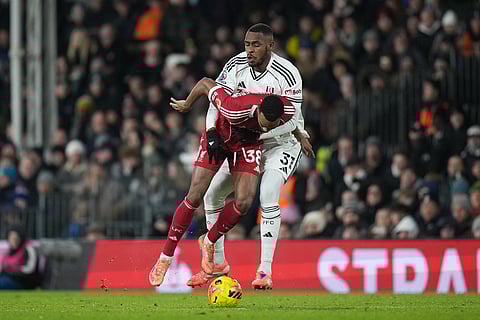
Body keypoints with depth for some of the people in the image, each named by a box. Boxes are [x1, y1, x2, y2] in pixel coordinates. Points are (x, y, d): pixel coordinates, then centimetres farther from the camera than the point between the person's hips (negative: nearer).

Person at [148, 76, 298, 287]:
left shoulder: (288, 111, -31)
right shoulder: (234, 110, -42)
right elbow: (205, 83, -27)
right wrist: (187, 104, -8)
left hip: (249, 143, 3)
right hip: (219, 135, -3)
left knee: (243, 204, -12)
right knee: (195, 198, -8)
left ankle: (209, 242, 16)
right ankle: (165, 258, 3)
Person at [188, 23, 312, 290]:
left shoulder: (287, 75, -23)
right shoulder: (236, 65, -10)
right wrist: (212, 132, -31)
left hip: (282, 142, -6)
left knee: (268, 195, -28)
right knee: (212, 193, 3)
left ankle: (266, 271, -23)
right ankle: (217, 262, 19)